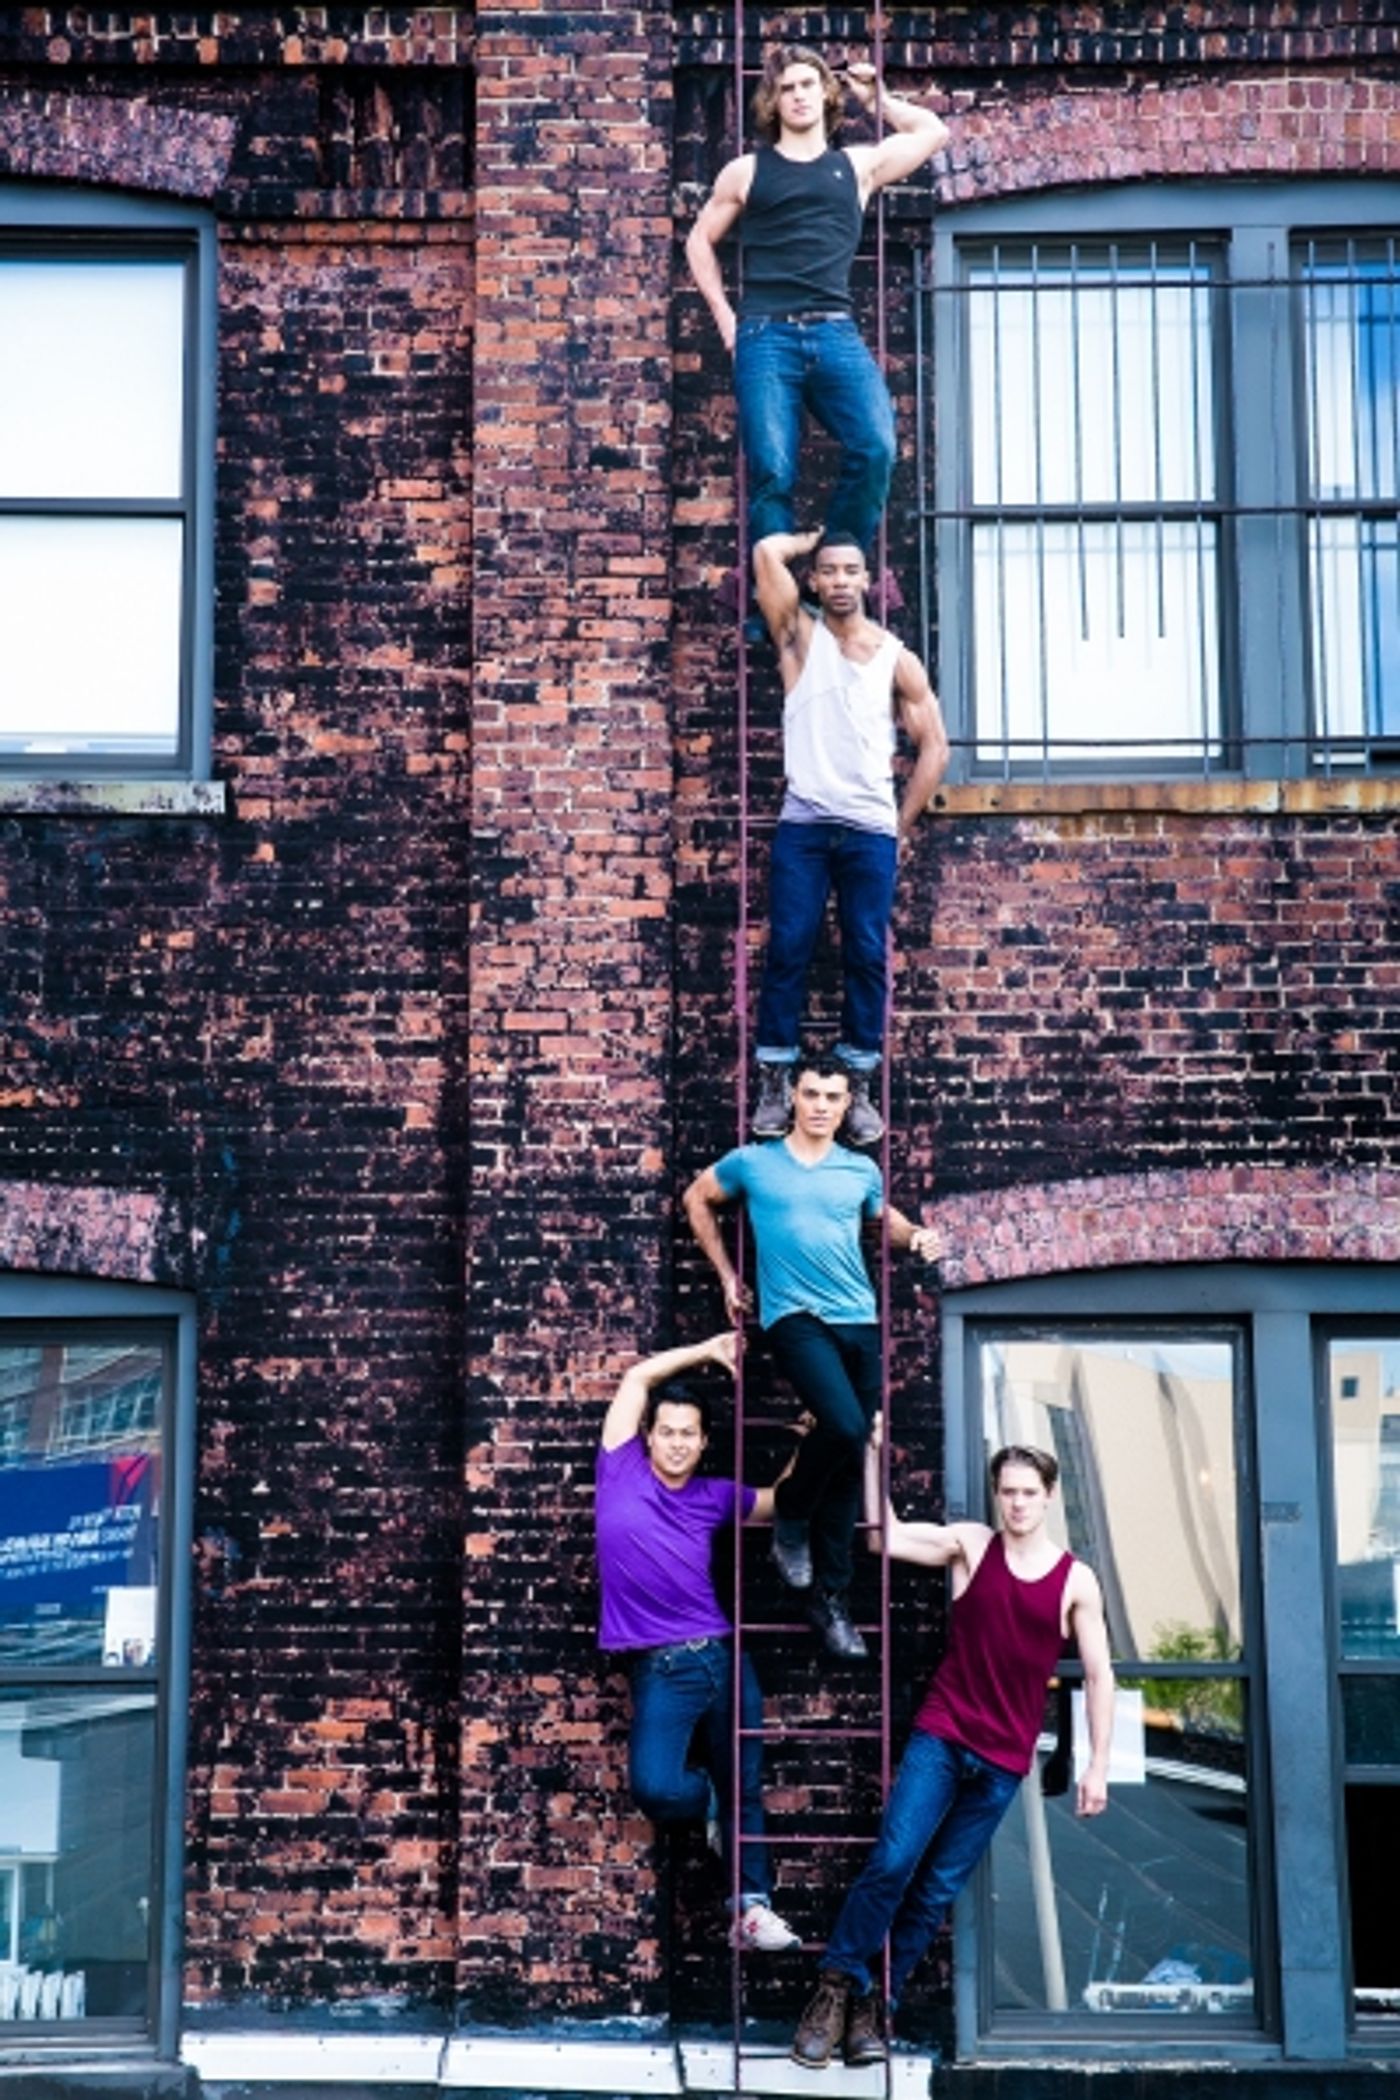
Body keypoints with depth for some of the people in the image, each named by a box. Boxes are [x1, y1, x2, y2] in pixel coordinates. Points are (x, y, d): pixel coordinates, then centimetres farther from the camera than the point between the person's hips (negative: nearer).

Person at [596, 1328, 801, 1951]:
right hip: (660, 1669, -3)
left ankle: (751, 1908, 15)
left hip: (722, 1657, 4)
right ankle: (706, 1802, 15)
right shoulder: (622, 1472, 3)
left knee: (745, 1786, 5)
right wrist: (705, 1350, 8)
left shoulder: (715, 1496, 11)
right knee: (655, 1788, -20)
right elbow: (639, 1376, 5)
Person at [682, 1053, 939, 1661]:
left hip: (859, 1321, 4)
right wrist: (726, 1274, 15)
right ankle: (791, 1517, 2)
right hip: (795, 1317, -4)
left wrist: (917, 1236, 4)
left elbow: (887, 1221, 28)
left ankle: (830, 1596, 14)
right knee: (844, 1425, -27)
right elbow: (697, 1199, 20)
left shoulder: (861, 1171, 11)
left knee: (849, 1462, 4)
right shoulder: (753, 1163, 5)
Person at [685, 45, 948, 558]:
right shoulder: (747, 171, 17)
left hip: (835, 333, 1)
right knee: (772, 472, -14)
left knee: (875, 448, -21)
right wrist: (724, 316, 15)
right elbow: (700, 241, 26)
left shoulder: (858, 165, 20)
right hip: (766, 336, -1)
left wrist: (878, 101, 32)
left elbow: (933, 131, 30)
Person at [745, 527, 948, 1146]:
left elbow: (934, 748, 9)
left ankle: (858, 1088, 6)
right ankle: (775, 1084, 1)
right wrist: (811, 541, 13)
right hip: (802, 825, 0)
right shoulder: (800, 636, 7)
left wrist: (902, 826, 5)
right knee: (787, 950, -3)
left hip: (871, 831, 1)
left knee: (866, 956, 1)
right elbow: (767, 552, -6)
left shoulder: (897, 659, 8)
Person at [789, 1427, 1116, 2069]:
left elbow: (1098, 1675, 3)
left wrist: (1097, 1764, 0)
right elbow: (884, 1537, -1)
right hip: (940, 1736, -1)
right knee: (892, 1862, -12)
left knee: (938, 1889, 4)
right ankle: (836, 1986, 2)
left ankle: (873, 2004, 14)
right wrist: (873, 1454, -7)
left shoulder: (1076, 1581, 0)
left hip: (1004, 1759, 1)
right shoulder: (971, 1545, 1)